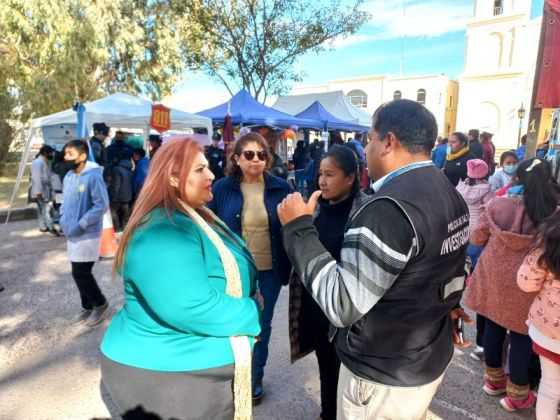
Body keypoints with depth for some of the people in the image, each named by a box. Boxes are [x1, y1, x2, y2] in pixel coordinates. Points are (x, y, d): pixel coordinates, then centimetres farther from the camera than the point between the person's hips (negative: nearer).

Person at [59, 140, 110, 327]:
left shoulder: (93, 176, -18)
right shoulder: (68, 176, 7)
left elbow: (102, 205, -21)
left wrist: (81, 224, -21)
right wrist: (63, 217, 5)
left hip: (87, 234, -8)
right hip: (72, 233, 8)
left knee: (81, 273, -4)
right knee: (79, 273, 14)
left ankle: (100, 303, 17)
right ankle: (87, 306, 30)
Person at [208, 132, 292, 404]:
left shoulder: (280, 188, -5)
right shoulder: (222, 188, -5)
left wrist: (291, 265, -3)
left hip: (269, 271, 1)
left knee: (262, 325, 15)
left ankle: (255, 378, 38)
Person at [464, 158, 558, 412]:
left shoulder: (497, 205, -9)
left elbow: (477, 239, 1)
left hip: (494, 275, 2)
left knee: (493, 324, 19)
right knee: (521, 334, 12)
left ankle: (493, 379, 37)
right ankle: (516, 395, 27)